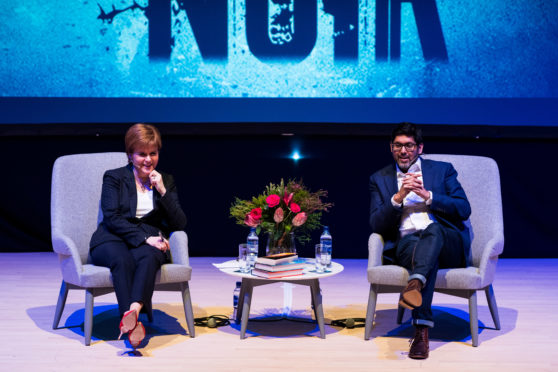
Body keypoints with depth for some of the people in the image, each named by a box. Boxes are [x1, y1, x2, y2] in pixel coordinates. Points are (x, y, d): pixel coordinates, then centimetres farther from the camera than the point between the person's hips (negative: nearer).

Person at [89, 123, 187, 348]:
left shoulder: (166, 181, 17)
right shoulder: (114, 178, 9)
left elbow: (179, 224, 7)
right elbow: (111, 218, -5)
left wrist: (162, 191, -5)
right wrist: (144, 238, -17)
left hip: (149, 242, 2)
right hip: (113, 240, -1)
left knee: (149, 257, -35)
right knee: (122, 260, -37)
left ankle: (132, 311, -57)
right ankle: (133, 324, -50)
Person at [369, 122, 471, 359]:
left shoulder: (443, 170, 16)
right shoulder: (380, 179, 18)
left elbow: (464, 210, 4)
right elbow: (376, 226, 5)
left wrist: (427, 195, -8)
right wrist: (398, 197, -10)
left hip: (447, 244, 0)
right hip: (404, 245, 0)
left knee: (432, 229, -35)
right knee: (410, 242, -37)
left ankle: (414, 284, -62)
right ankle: (421, 330, -47)